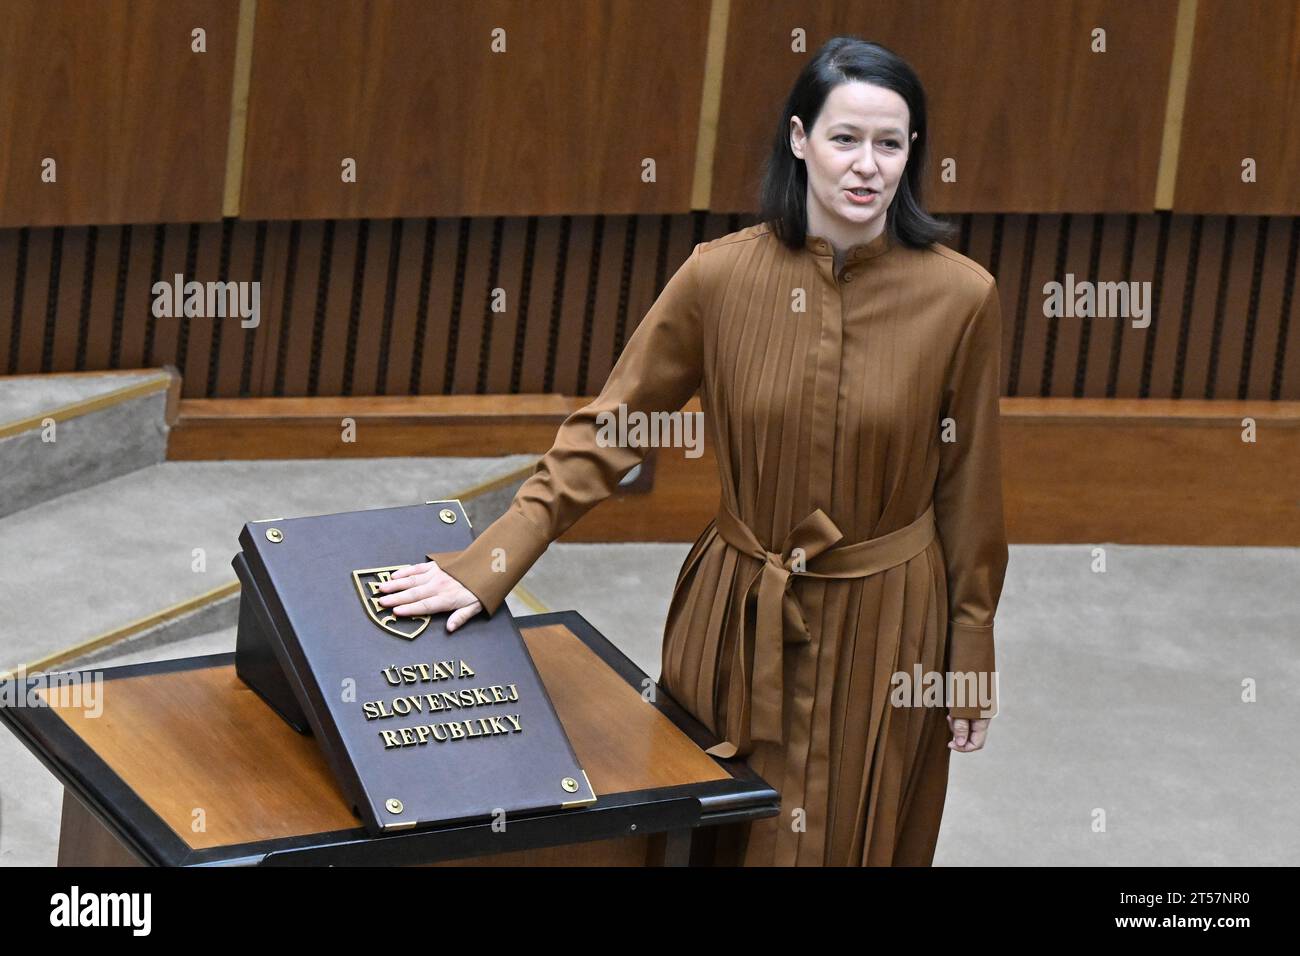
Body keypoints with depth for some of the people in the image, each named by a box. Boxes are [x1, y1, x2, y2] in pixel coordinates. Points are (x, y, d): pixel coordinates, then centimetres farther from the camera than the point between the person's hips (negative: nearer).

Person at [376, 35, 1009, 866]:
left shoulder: (960, 296, -13)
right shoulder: (720, 276, -10)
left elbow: (969, 487, -4)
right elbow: (610, 429, -4)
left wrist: (973, 661, 2)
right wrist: (488, 564, -11)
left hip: (885, 627, -1)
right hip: (741, 618, 1)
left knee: (865, 841, 13)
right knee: (720, 841, 16)